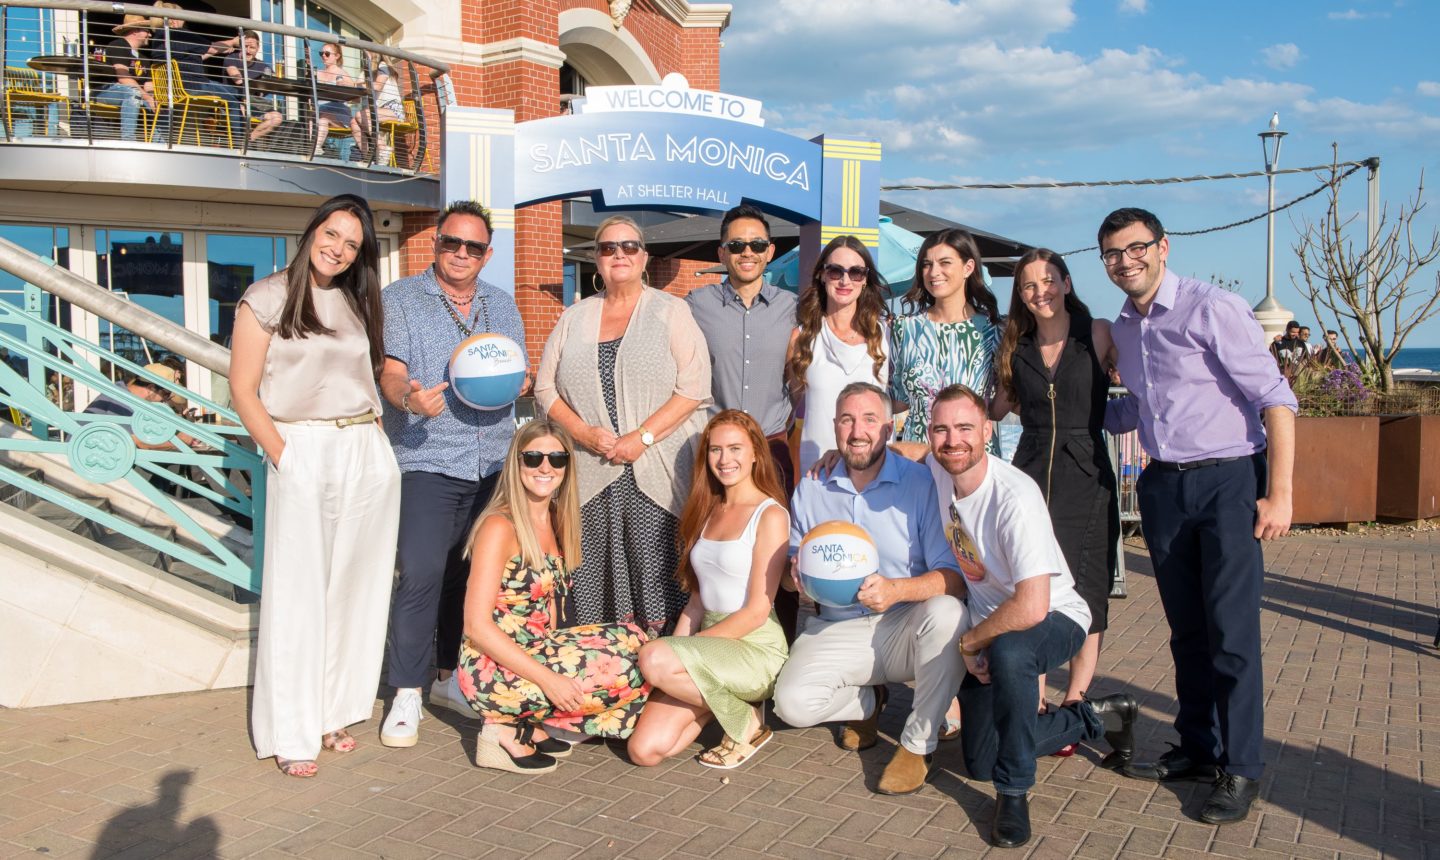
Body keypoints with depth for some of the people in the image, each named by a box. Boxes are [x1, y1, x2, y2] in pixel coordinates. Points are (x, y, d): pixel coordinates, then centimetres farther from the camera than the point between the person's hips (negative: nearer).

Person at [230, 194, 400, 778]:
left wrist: (375, 437, 6)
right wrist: (283, 457, -11)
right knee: (297, 592, -3)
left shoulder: (358, 303, 15)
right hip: (301, 452, -5)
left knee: (354, 587, 8)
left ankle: (333, 713, 21)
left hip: (367, 452, 5)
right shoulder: (267, 298, 0)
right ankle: (291, 735, 7)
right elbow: (243, 390, -3)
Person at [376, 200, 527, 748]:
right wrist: (409, 397, -29)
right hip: (427, 460, -4)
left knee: (470, 574, 10)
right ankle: (407, 694, -1)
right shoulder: (400, 300, 3)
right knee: (421, 574, -12)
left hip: (492, 463, 5)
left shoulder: (503, 306, 17)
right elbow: (390, 371, -7)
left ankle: (449, 676, 24)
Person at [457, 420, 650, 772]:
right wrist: (547, 679, -23)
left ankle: (529, 727, 1)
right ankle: (508, 731, -5)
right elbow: (477, 626, -19)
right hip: (493, 670, -8)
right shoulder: (500, 527, -14)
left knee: (633, 640, 0)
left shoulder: (554, 521, 10)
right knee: (626, 669, -17)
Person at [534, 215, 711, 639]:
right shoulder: (574, 317, 16)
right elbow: (545, 386, 14)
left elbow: (693, 386, -5)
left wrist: (641, 437, -13)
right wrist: (582, 431, -4)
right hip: (589, 476, 3)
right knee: (592, 579, 1)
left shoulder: (670, 311, 5)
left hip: (653, 472, -3)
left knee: (656, 580, -8)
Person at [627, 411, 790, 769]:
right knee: (644, 749, -12)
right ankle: (720, 700, 13)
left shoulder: (770, 515, -8)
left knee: (653, 659, -30)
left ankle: (746, 721, -7)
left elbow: (757, 611, -12)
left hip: (756, 648, -6)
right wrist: (675, 647, 1)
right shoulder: (708, 511, 15)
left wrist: (690, 645, -13)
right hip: (710, 643, 6)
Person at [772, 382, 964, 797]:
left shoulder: (921, 483, -8)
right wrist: (798, 577, -11)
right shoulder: (810, 490, 6)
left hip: (907, 626, -3)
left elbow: (953, 576, -16)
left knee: (946, 613, -35)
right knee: (791, 703, -22)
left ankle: (917, 745, -13)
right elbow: (793, 566, 14)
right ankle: (868, 700, 15)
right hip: (837, 629, 3)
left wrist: (898, 590, -33)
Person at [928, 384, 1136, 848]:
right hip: (989, 624, 7)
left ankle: (1014, 792, -19)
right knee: (980, 762, 9)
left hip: (1054, 618, -7)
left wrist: (968, 642, -20)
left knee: (1007, 651, -42)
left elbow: (1031, 608, -36)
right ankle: (1098, 717, 30)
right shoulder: (937, 470, -12)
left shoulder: (1015, 497, -32)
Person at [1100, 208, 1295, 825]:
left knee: (1231, 632, -4)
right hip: (1163, 485, 6)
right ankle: (1198, 749, 25)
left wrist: (1279, 492, -17)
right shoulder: (1123, 328, 10)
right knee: (1186, 630, 13)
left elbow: (1275, 398, -13)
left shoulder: (1212, 308, -11)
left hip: (1228, 480, -6)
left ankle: (1241, 769, 7)